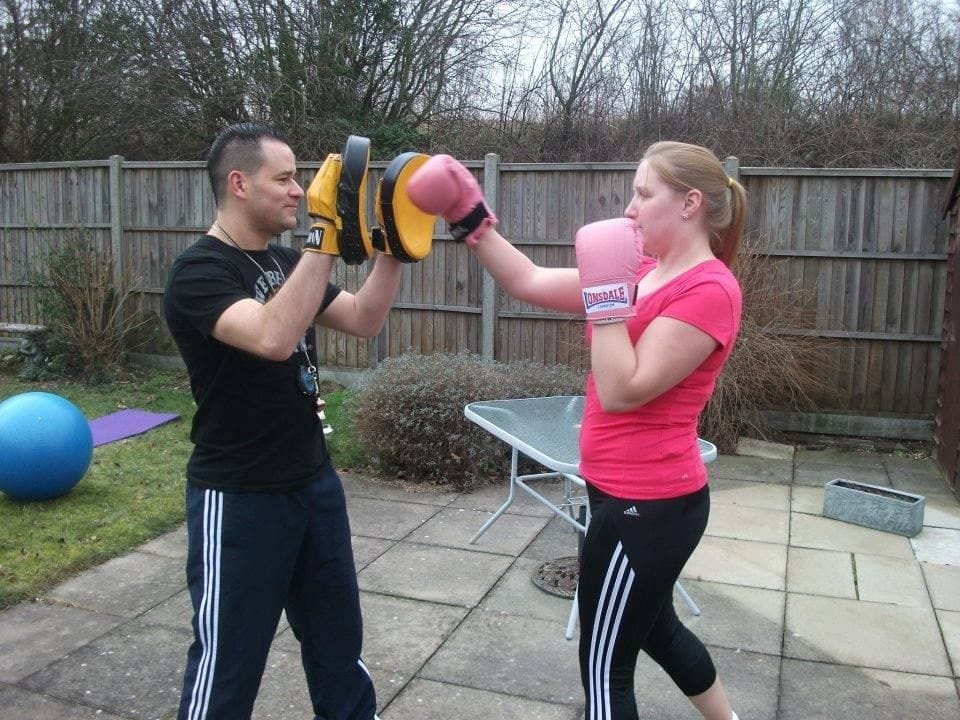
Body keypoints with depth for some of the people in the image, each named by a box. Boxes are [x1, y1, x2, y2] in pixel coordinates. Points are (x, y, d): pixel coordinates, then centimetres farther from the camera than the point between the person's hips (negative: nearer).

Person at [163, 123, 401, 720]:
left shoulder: (285, 262, 7)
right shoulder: (200, 273, -18)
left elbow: (364, 320, 6)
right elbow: (273, 337, -36)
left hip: (314, 481, 8)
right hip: (239, 498, -8)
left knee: (338, 634, 22)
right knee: (229, 659, 7)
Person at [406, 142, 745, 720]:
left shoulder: (708, 289, -19)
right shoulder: (646, 273, 6)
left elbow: (622, 391, -24)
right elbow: (531, 283, 6)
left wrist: (606, 290, -23)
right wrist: (471, 220, 0)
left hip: (644, 504, -9)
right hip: (645, 496, 9)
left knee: (605, 667, 8)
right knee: (655, 629, 29)